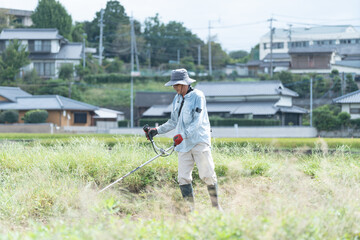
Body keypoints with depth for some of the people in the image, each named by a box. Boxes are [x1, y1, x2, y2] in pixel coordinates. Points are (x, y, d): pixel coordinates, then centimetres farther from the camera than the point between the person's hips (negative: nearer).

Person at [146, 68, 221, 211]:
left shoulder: (197, 96, -6)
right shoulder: (177, 99, 15)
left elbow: (197, 121, -15)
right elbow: (174, 122, 25)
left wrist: (183, 135, -26)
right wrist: (157, 130, 14)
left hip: (199, 142, -6)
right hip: (184, 145, 6)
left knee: (207, 175, -7)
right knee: (183, 178, -3)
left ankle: (216, 206, 6)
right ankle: (190, 209, 2)